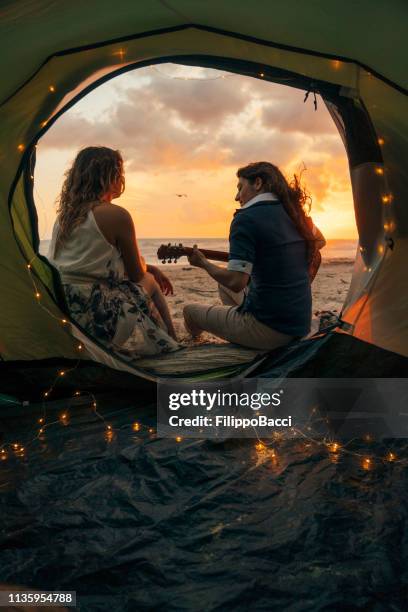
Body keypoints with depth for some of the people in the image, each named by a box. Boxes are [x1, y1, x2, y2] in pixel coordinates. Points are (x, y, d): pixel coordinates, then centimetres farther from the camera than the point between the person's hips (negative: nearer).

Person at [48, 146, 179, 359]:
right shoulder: (116, 215, -12)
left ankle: (171, 343, 31)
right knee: (150, 282, 19)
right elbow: (137, 274, -2)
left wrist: (150, 268, 26)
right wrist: (149, 268, 23)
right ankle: (174, 348, 30)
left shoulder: (64, 215, 12)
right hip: (95, 315, -7)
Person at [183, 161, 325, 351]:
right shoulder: (295, 212, 5)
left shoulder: (246, 218, -17)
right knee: (224, 284, 29)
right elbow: (320, 241, 25)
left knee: (190, 310, 13)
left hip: (269, 330, -8)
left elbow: (236, 281, -23)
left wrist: (203, 262, -6)